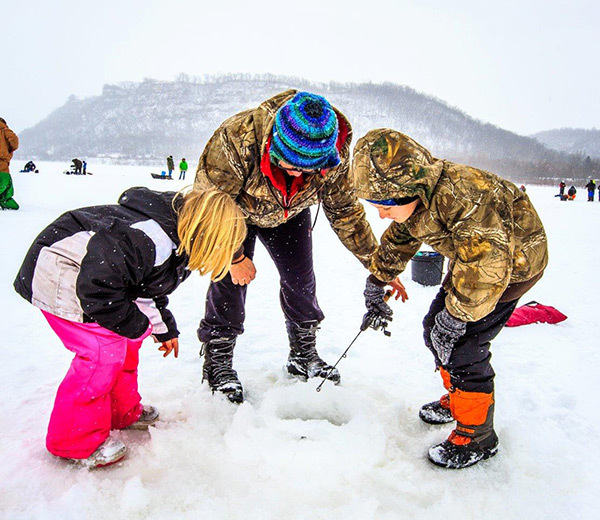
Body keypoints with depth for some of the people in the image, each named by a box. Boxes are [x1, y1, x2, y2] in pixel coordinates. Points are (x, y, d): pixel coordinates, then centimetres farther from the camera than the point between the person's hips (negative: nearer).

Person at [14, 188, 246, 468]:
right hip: (59, 273, -10)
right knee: (104, 348, -13)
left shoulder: (176, 241, 2)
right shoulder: (155, 241, -33)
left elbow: (149, 287, 17)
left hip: (94, 271, 10)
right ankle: (75, 440, 5)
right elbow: (97, 282, -33)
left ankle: (122, 412, 31)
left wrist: (164, 328, 18)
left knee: (127, 338, 13)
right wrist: (133, 323, -20)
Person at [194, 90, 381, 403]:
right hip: (233, 207, -3)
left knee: (301, 279, 0)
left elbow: (345, 210, -13)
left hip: (290, 212, 3)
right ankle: (217, 360, 8)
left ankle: (304, 356, 20)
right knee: (231, 279, -11)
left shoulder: (334, 157, -30)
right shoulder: (237, 137, -41)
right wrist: (235, 257, -23)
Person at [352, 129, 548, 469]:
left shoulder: (460, 194, -38)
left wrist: (455, 316, -33)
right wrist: (377, 283, 16)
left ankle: (477, 436, 7)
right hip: (470, 259, 9)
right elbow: (397, 242, 11)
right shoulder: (413, 198, -8)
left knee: (462, 346, -12)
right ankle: (457, 399, 34)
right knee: (435, 329, 11)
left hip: (513, 261, -9)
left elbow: (487, 266, -41)